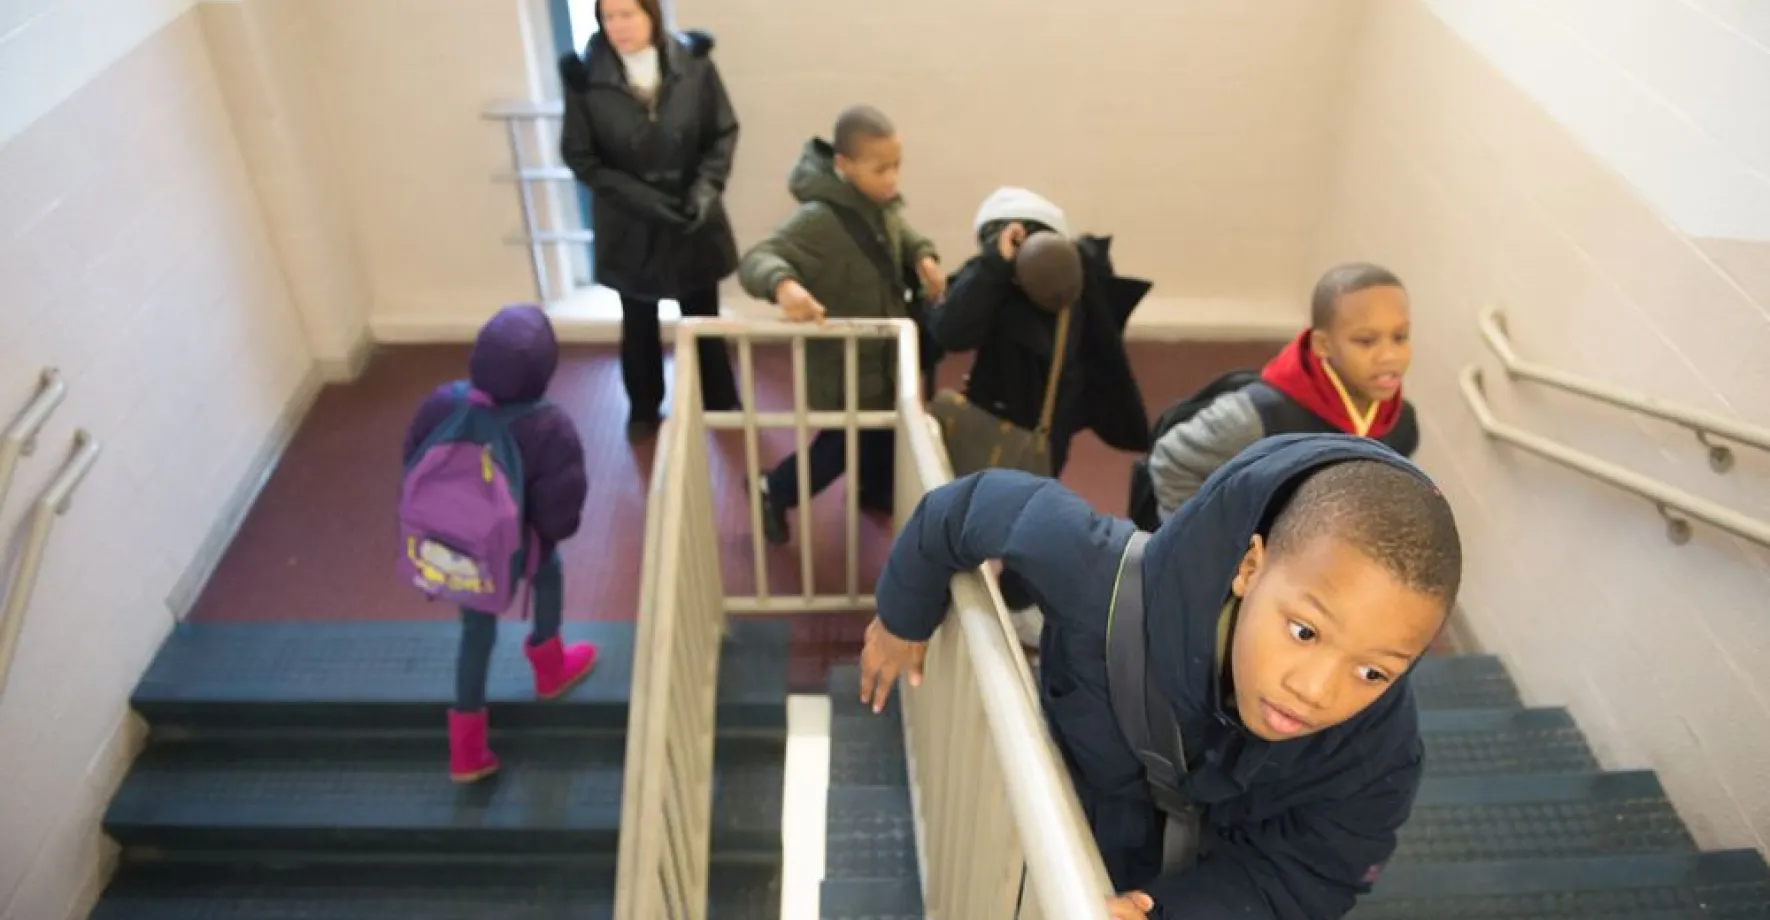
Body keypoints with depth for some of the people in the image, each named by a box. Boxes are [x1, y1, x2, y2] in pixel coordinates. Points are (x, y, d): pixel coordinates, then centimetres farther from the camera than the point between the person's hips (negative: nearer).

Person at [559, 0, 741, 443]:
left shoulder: (693, 62, -11)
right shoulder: (584, 75, -12)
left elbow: (724, 133, -3)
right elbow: (579, 156, -8)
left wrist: (706, 187, -18)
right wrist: (641, 198, -18)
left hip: (693, 218, 0)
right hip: (629, 225, 0)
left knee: (704, 319, 14)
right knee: (639, 324, 17)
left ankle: (720, 406, 34)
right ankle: (643, 410, 39)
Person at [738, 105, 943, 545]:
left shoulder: (884, 205, -5)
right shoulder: (818, 219, -31)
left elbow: (903, 235, 16)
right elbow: (755, 260, -35)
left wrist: (923, 257, -6)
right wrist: (783, 284, -57)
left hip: (885, 351, 8)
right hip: (842, 364, -8)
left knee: (885, 428, 25)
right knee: (843, 442, 7)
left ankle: (876, 491, 54)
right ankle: (773, 492, 32)